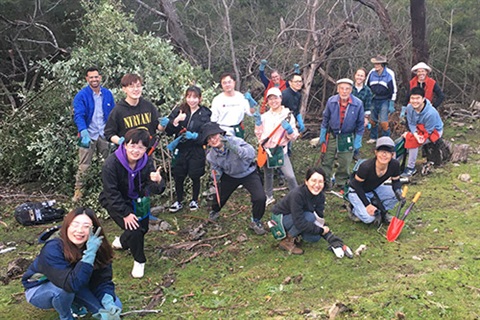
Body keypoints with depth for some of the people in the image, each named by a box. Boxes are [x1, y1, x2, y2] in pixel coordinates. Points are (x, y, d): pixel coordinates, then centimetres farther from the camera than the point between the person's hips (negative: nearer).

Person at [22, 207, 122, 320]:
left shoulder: (98, 248, -21)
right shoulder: (53, 249, -35)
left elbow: (103, 281, -20)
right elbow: (72, 284, -44)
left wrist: (109, 304, -38)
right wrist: (90, 254, -49)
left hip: (75, 290, 4)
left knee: (114, 306, -11)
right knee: (66, 287, -37)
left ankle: (75, 304, 10)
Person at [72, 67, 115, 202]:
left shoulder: (107, 94, 4)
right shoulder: (81, 96, -8)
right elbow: (78, 115, -17)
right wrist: (84, 132, -32)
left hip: (104, 134, 3)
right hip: (88, 135, -3)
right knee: (84, 166, 1)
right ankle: (78, 191, 11)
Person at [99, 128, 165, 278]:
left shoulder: (146, 162, -16)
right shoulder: (111, 164, -30)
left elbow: (155, 189, -22)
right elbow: (111, 193, -25)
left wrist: (158, 182, -46)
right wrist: (125, 213, -26)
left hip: (136, 200, 6)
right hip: (114, 202, -5)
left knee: (143, 227, 12)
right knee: (134, 228, -21)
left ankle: (121, 241, 46)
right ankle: (139, 261, 5)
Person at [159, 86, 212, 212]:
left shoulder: (205, 114, -2)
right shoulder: (179, 111, 0)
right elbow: (169, 132, -3)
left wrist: (195, 136, -21)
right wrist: (175, 122, -21)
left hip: (197, 151, -1)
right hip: (180, 150, 1)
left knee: (195, 177, 11)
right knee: (178, 177, 8)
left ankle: (194, 200, 32)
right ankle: (179, 202, 28)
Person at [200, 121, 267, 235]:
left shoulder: (235, 141, -32)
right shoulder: (211, 155, -16)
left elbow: (251, 154, -46)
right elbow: (216, 167, 4)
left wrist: (234, 148, -59)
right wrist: (217, 175, -19)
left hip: (248, 173, -3)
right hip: (230, 176, 4)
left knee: (260, 198, -21)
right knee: (219, 196, 12)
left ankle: (255, 222, 8)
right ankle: (215, 211, 52)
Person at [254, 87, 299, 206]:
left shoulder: (288, 115, -2)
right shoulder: (265, 116, 5)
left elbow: (294, 137, -2)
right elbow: (259, 135, 11)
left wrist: (290, 129, -22)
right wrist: (258, 124, -4)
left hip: (280, 150, -3)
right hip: (266, 149, 3)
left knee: (290, 176, -14)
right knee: (268, 175, 18)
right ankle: (269, 196, 36)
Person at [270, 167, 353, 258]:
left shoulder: (320, 195, -13)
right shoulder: (297, 194, -34)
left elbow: (320, 219, -11)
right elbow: (299, 223, -36)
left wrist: (334, 240, -21)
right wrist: (321, 230, -27)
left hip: (297, 219, 6)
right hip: (280, 219, -6)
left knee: (315, 237, -19)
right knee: (309, 217, -31)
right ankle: (287, 241, -13)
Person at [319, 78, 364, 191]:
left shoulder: (358, 104, -16)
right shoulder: (331, 101, -13)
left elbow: (360, 124, -3)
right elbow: (326, 118, 2)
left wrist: (358, 140, -2)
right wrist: (322, 135, 4)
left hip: (348, 138, -1)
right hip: (332, 135, 1)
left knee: (345, 164, 11)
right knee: (326, 161, 10)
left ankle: (341, 184, 31)